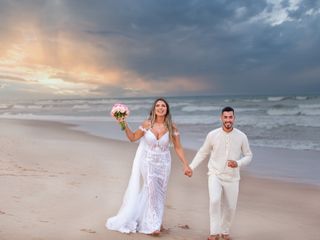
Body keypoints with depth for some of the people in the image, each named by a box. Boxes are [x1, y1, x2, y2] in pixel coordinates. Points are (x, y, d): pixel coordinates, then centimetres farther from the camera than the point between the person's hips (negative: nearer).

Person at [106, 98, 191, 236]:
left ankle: (155, 221, 31)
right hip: (148, 162, -1)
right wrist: (124, 126, -12)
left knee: (160, 192, 11)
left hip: (163, 163, 1)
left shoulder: (171, 127, -11)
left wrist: (185, 165, -9)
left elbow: (178, 148, -5)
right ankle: (153, 224, 4)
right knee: (152, 189, -10)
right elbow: (133, 138, 2)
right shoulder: (147, 124, -11)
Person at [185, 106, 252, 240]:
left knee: (230, 207, 9)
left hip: (232, 178, 2)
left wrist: (238, 163, -15)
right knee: (214, 201, -24)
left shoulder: (241, 136, -5)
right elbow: (202, 153, 7)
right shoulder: (212, 135, -6)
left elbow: (248, 156, 5)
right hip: (215, 175, -1)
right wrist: (191, 167, 0)